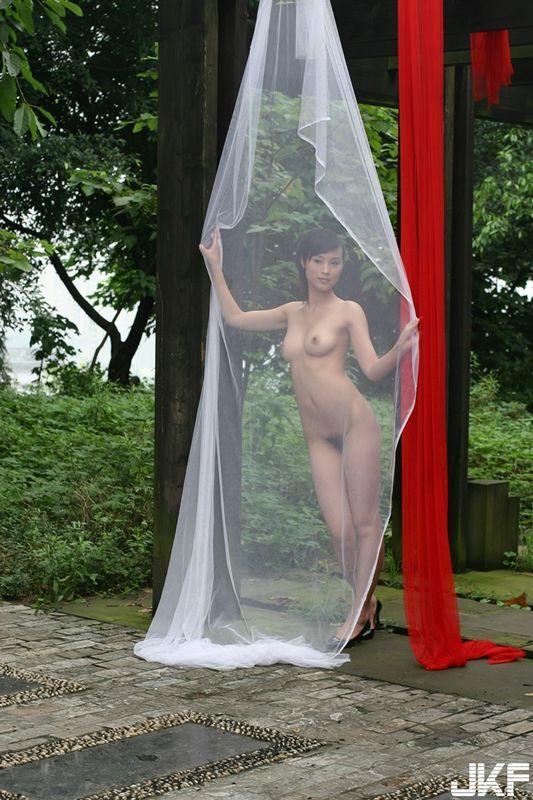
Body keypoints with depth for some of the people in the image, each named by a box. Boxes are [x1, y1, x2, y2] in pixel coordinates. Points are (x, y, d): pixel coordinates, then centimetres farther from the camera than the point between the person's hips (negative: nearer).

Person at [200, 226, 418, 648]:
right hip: (318, 437, 4)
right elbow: (235, 317, 28)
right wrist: (215, 268, 31)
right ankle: (368, 604, 19)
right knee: (340, 529, 1)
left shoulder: (348, 311, 2)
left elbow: (374, 369, -5)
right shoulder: (292, 313, 16)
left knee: (365, 522, -3)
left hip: (355, 421, -4)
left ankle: (359, 613, 4)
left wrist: (399, 349, -24)